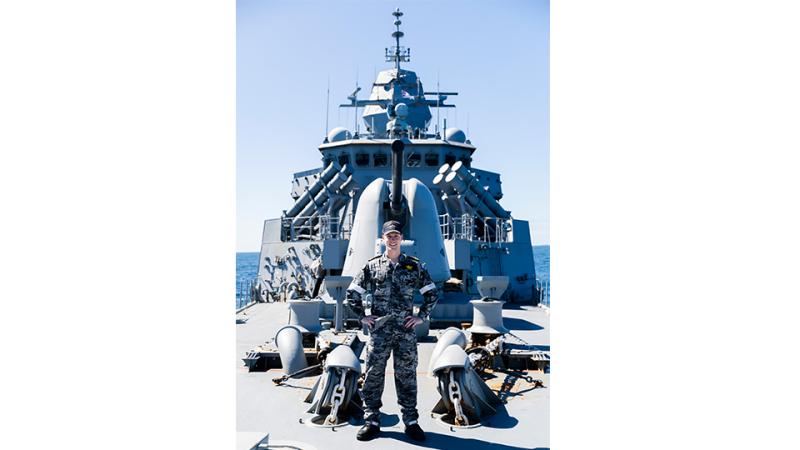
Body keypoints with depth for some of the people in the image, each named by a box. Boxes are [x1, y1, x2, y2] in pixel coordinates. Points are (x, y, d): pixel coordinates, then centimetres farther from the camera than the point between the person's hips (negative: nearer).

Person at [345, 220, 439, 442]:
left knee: (407, 376, 6)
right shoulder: (372, 266, 3)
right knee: (373, 375, 3)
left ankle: (411, 422, 16)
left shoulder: (414, 266, 4)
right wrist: (362, 316, 2)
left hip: (406, 330, 0)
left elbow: (432, 293, 12)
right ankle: (372, 421, 14)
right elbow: (352, 293, 9)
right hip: (379, 330, 0)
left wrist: (421, 316, 4)